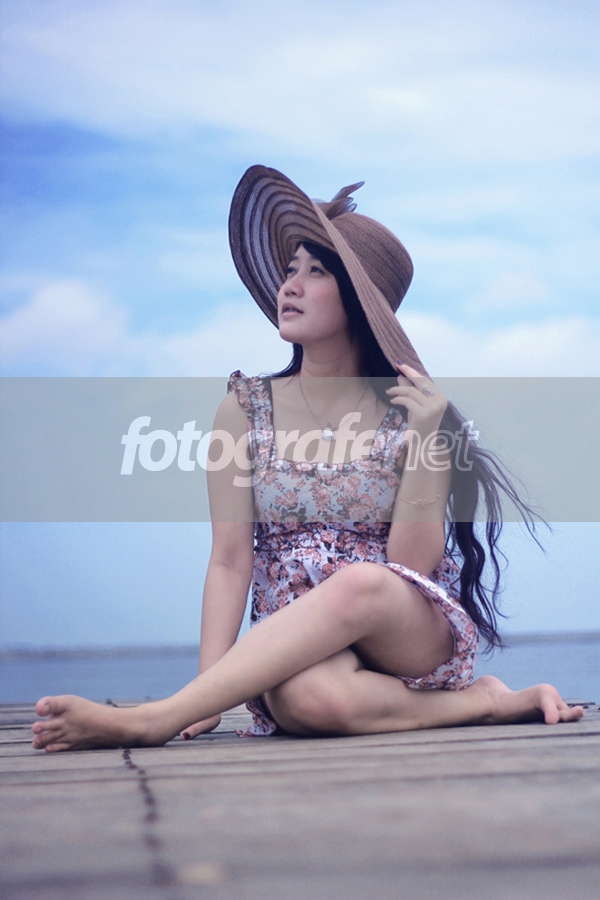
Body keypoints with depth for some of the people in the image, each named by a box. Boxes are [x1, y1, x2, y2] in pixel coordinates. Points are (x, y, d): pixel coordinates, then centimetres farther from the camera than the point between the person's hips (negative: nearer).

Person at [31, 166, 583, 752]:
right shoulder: (245, 411, 4)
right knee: (309, 698, -38)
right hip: (295, 653, 1)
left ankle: (150, 721, -33)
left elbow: (413, 564, -7)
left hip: (415, 634, -1)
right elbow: (230, 561, -2)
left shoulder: (413, 411, 1)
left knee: (360, 582, -38)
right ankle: (487, 702, -13)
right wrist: (208, 691, -13)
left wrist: (427, 438, -15)